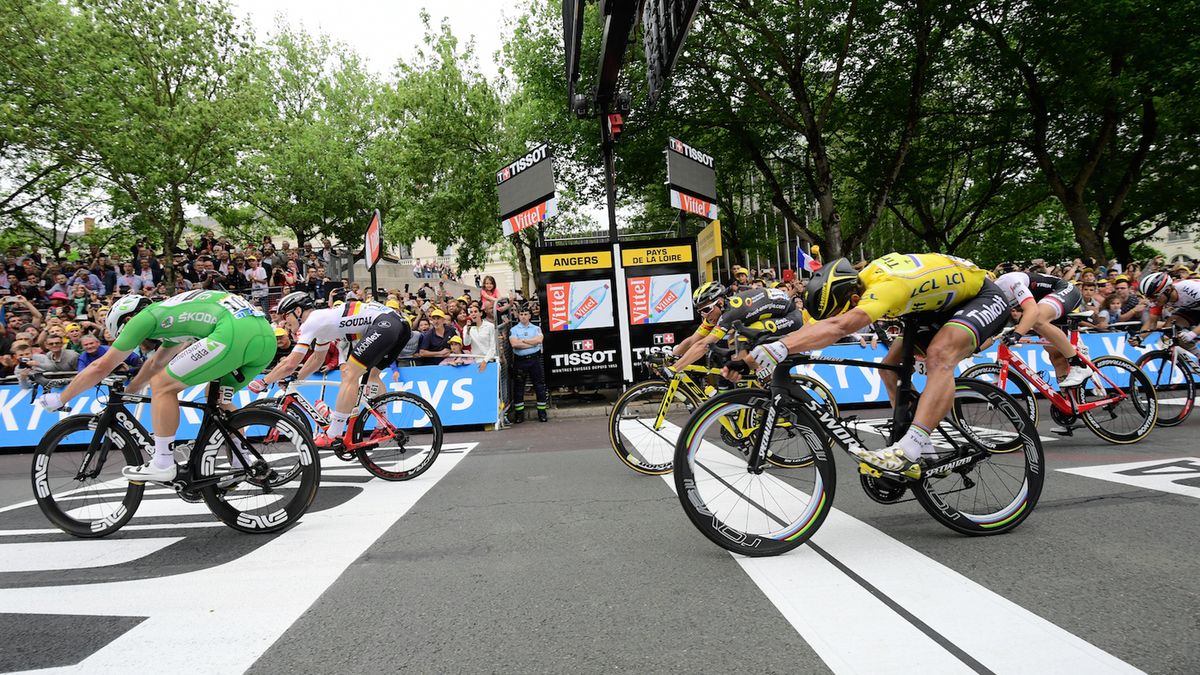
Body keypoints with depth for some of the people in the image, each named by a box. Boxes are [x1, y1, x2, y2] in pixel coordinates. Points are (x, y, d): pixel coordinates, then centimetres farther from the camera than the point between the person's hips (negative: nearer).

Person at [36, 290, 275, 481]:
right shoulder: (168, 313, 38)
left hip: (234, 333, -9)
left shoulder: (144, 317, 15)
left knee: (162, 386, 7)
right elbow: (156, 363, 52)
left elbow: (101, 367, 22)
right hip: (267, 335, 9)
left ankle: (162, 464, 11)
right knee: (217, 397, 28)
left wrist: (60, 399, 34)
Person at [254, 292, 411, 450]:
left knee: (350, 374, -9)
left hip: (384, 324, -10)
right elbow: (318, 358, 40)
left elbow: (290, 364, -1)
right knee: (371, 374, 23)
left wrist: (263, 383, 11)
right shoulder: (320, 320, 28)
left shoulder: (311, 322, 0)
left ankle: (333, 437, -7)